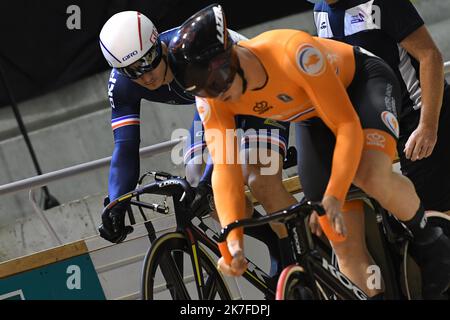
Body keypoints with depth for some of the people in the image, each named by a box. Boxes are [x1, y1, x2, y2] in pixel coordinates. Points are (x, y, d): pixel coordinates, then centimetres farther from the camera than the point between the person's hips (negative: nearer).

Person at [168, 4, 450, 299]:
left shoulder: (293, 53, -41)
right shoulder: (212, 98, -26)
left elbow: (347, 125, -37)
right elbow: (225, 167, -30)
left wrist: (334, 197, -48)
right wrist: (232, 242, -44)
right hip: (312, 115, 6)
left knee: (371, 175, -33)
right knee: (333, 225, -6)